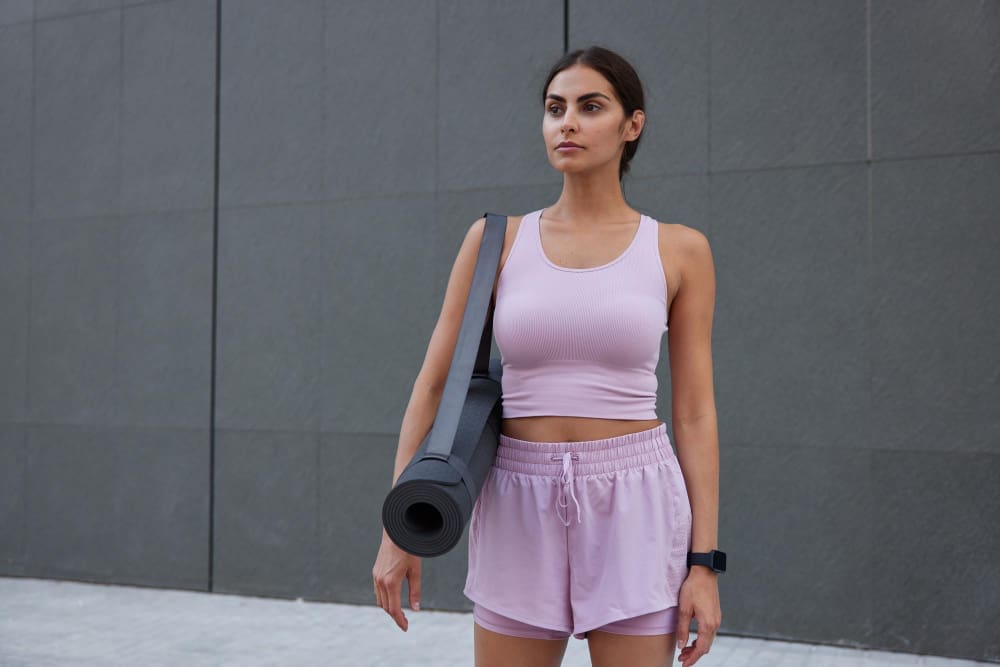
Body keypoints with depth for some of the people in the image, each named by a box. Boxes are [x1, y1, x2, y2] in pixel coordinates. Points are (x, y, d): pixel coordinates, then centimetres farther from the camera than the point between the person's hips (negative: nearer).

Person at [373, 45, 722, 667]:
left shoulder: (679, 250, 1)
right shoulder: (496, 240, 3)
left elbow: (695, 412, 1)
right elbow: (433, 384, 3)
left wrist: (704, 562, -3)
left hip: (634, 505, -1)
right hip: (520, 506, 1)